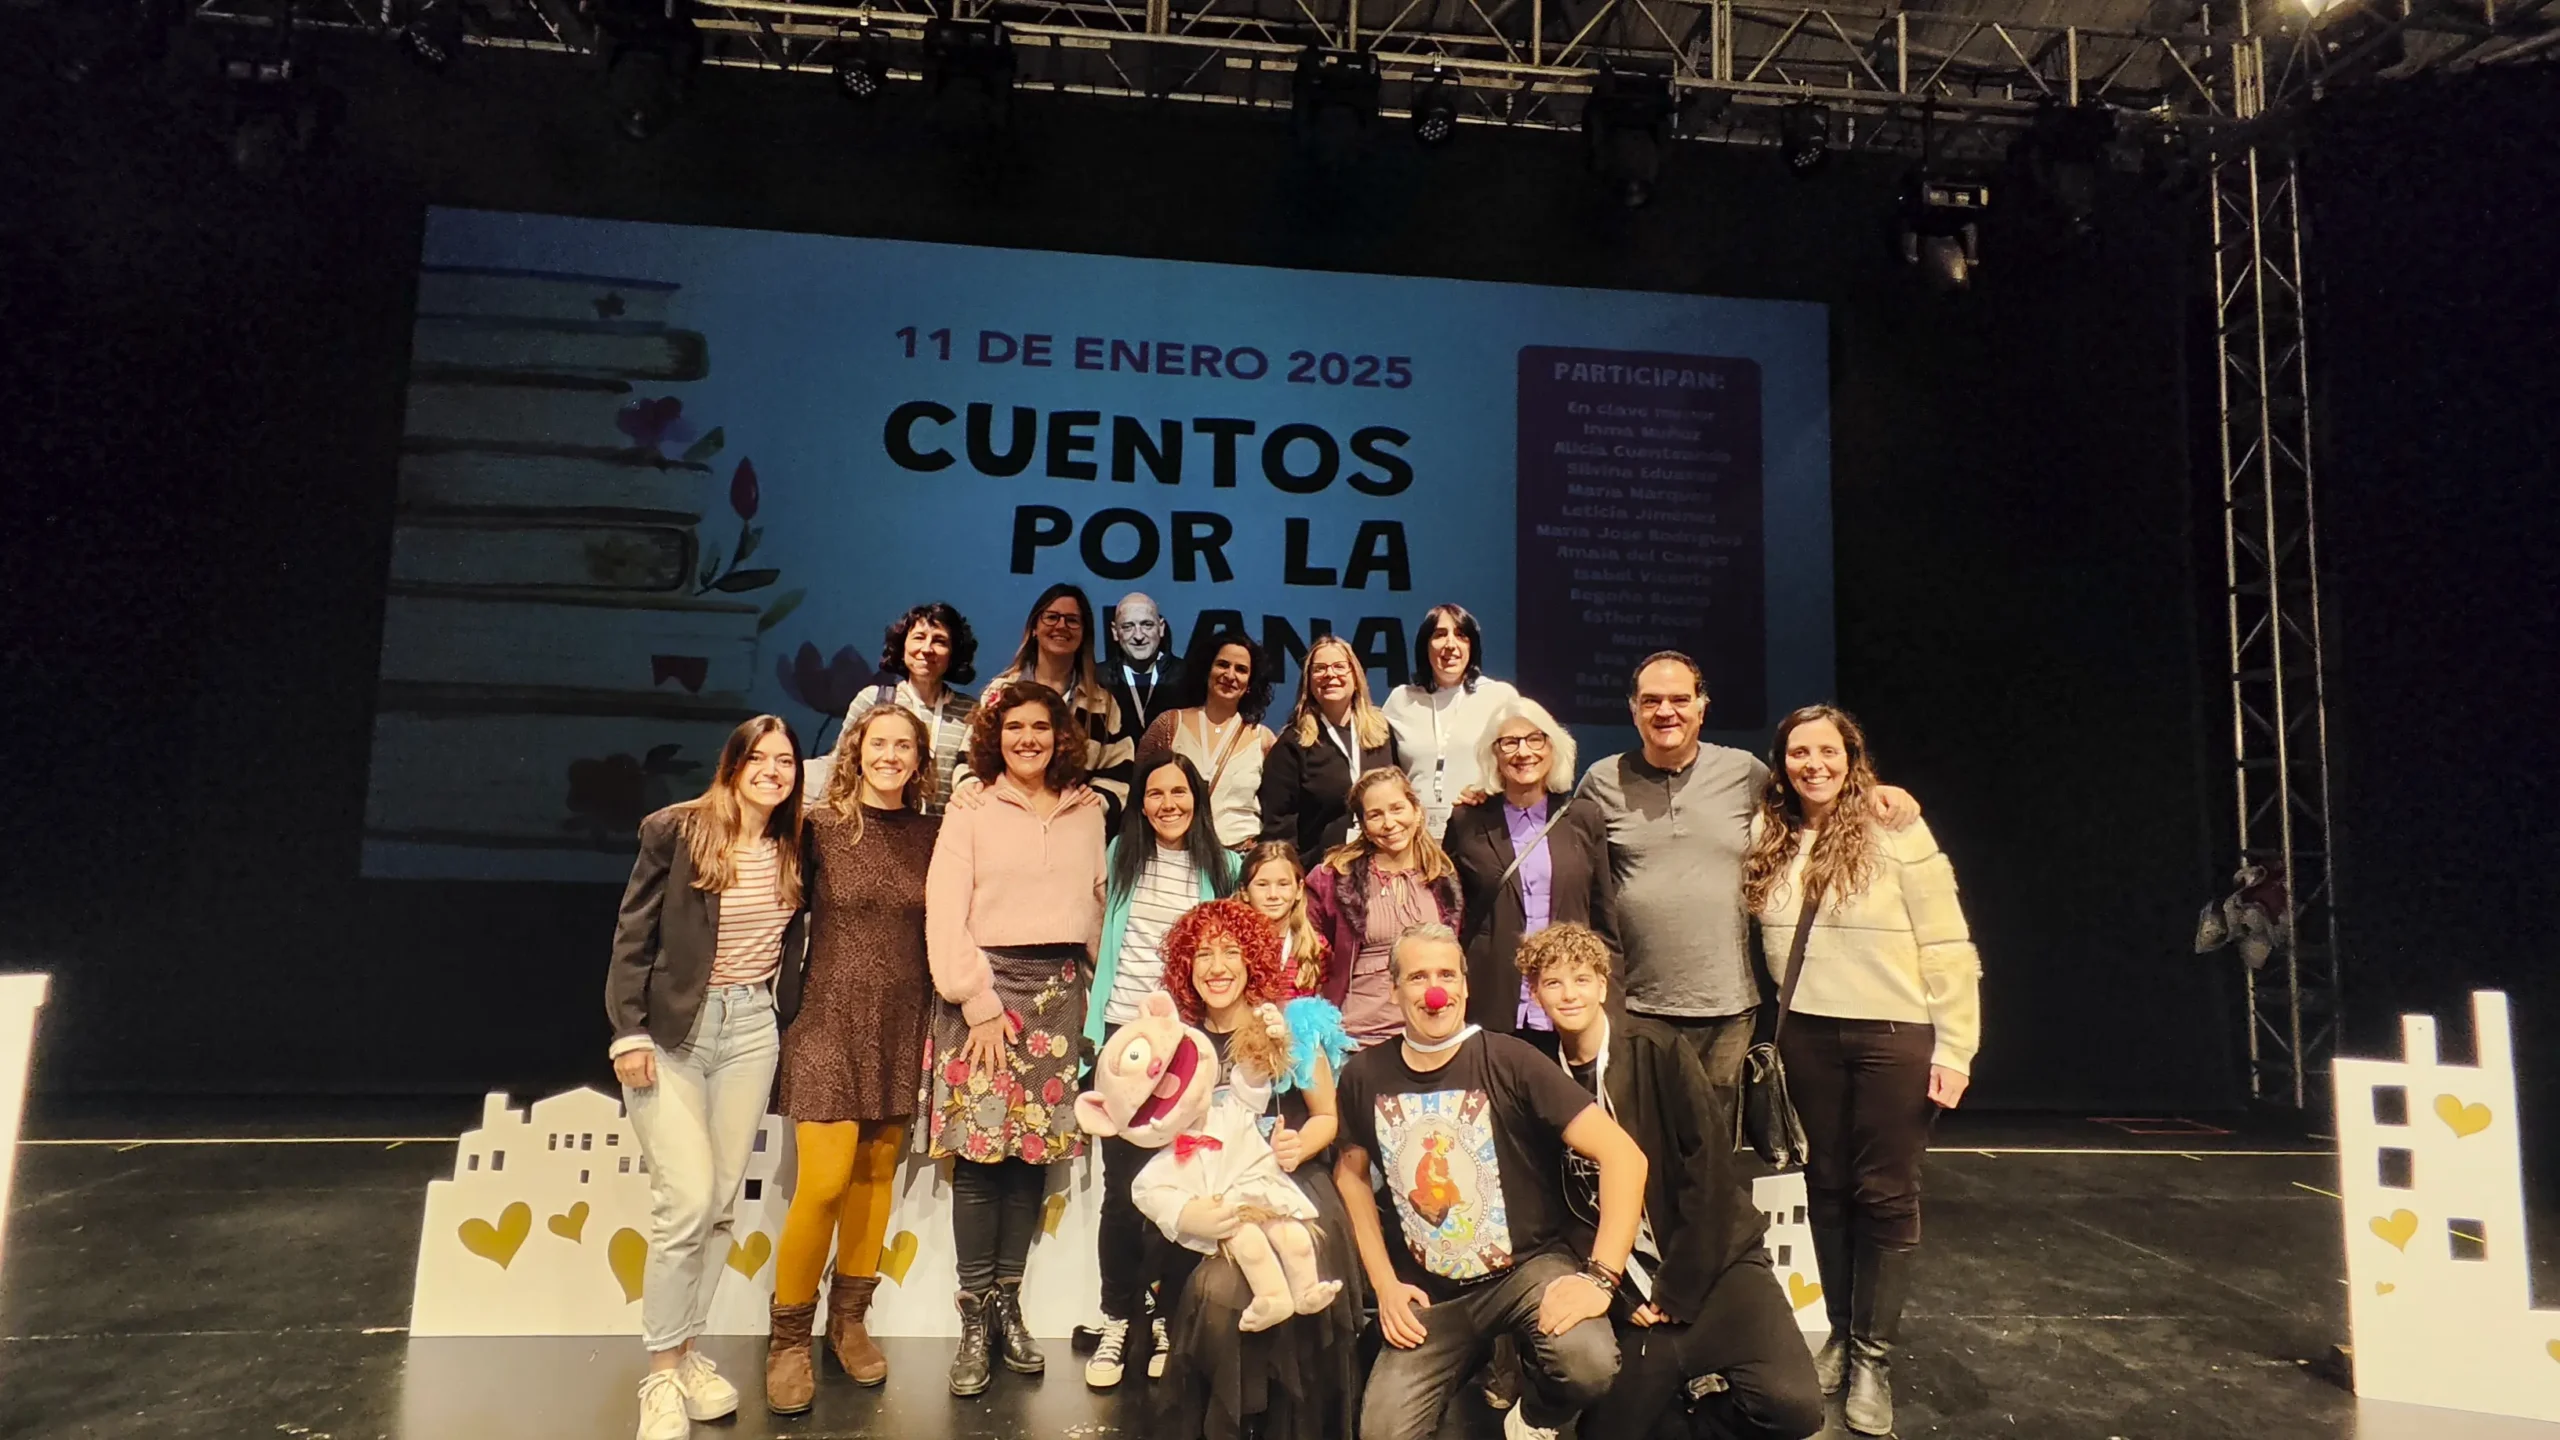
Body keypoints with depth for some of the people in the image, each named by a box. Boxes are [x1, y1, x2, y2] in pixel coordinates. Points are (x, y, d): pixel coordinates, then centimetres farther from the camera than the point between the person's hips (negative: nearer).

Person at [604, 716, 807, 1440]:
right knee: (686, 1201, -9)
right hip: (671, 1028, -4)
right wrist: (629, 1031, -11)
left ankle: (686, 1348, 23)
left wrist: (786, 1025, 10)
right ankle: (661, 1373, 5)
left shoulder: (792, 850, 6)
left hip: (751, 1029, 4)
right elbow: (633, 936, -6)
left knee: (722, 1203, 8)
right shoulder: (676, 830, -6)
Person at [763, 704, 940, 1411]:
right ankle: (789, 1338, 10)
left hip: (901, 1027, 3)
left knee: (876, 1175, 9)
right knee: (824, 1181, -8)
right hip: (830, 1019, -3)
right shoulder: (822, 825, -4)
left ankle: (849, 1319, 27)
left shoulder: (932, 835, 4)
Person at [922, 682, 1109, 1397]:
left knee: (1035, 1150, 3)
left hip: (1059, 989, 3)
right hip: (985, 984, -2)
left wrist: (1088, 984, 8)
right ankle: (974, 1313, 7)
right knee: (980, 1151, -4)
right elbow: (945, 918, -4)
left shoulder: (1088, 812, 10)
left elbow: (1095, 905, 14)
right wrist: (981, 1003, -9)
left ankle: (1007, 1300, 15)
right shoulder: (970, 814, 2)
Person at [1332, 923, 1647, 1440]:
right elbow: (1350, 1173, 11)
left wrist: (1600, 1276, -25)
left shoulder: (1509, 1062, -16)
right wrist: (1385, 1284, 3)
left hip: (1528, 1264, -3)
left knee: (1589, 1361, -30)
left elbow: (1623, 1155, -19)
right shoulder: (1364, 1075, -5)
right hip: (1430, 1290, 3)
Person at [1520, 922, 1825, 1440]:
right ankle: (1680, 1383, 24)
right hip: (1630, 1282, 3)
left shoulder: (1657, 1049, -9)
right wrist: (1621, 1296, -7)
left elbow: (1706, 1167, -10)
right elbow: (1566, 1209, 3)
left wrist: (1678, 1289, -11)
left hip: (1710, 1258, -2)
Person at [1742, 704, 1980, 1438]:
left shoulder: (1896, 834, -10)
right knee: (1826, 1187, 13)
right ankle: (1840, 1332, 28)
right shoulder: (1768, 841, 3)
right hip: (1807, 1038, 4)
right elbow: (1756, 933, 10)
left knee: (1885, 1194, 5)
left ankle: (1873, 1355, 18)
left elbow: (1947, 947, -10)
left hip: (1895, 1037, -4)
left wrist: (1954, 1047, -11)